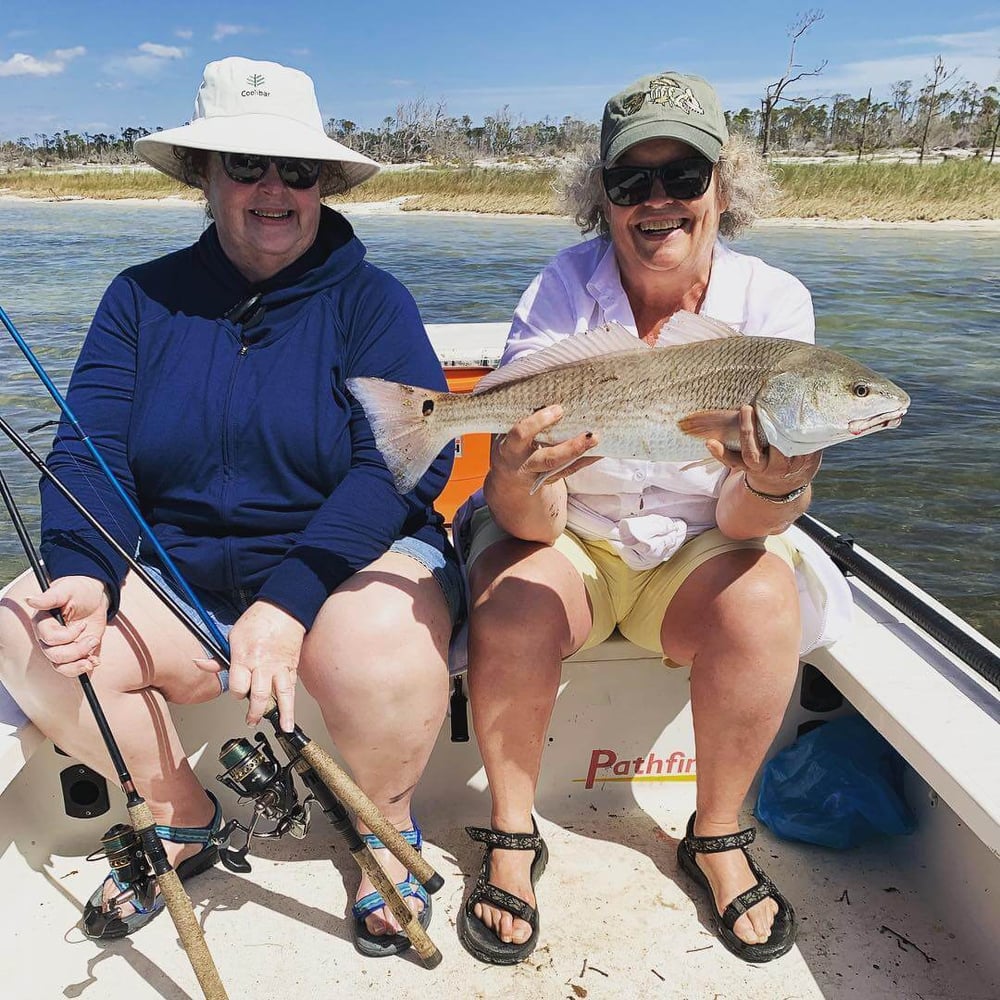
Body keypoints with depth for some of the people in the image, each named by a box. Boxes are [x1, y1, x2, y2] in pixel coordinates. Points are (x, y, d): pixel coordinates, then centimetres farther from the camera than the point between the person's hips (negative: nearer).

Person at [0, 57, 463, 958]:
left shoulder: (371, 299, -4)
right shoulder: (143, 298, 6)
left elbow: (403, 460, -17)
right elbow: (89, 453, -2)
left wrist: (289, 603, -29)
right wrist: (84, 574, -24)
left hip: (353, 555, -3)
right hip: (177, 571, 4)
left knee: (382, 651, -35)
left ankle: (387, 824, 2)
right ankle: (182, 818, 10)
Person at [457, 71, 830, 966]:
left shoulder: (773, 302, -12)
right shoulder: (561, 294, -16)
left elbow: (745, 524, -17)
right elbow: (533, 523, -22)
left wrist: (771, 490, -40)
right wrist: (521, 481, -46)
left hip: (695, 547, 2)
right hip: (567, 535, -1)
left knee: (762, 597, -26)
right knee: (515, 598, -29)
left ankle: (717, 839, 0)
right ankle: (512, 839, -3)